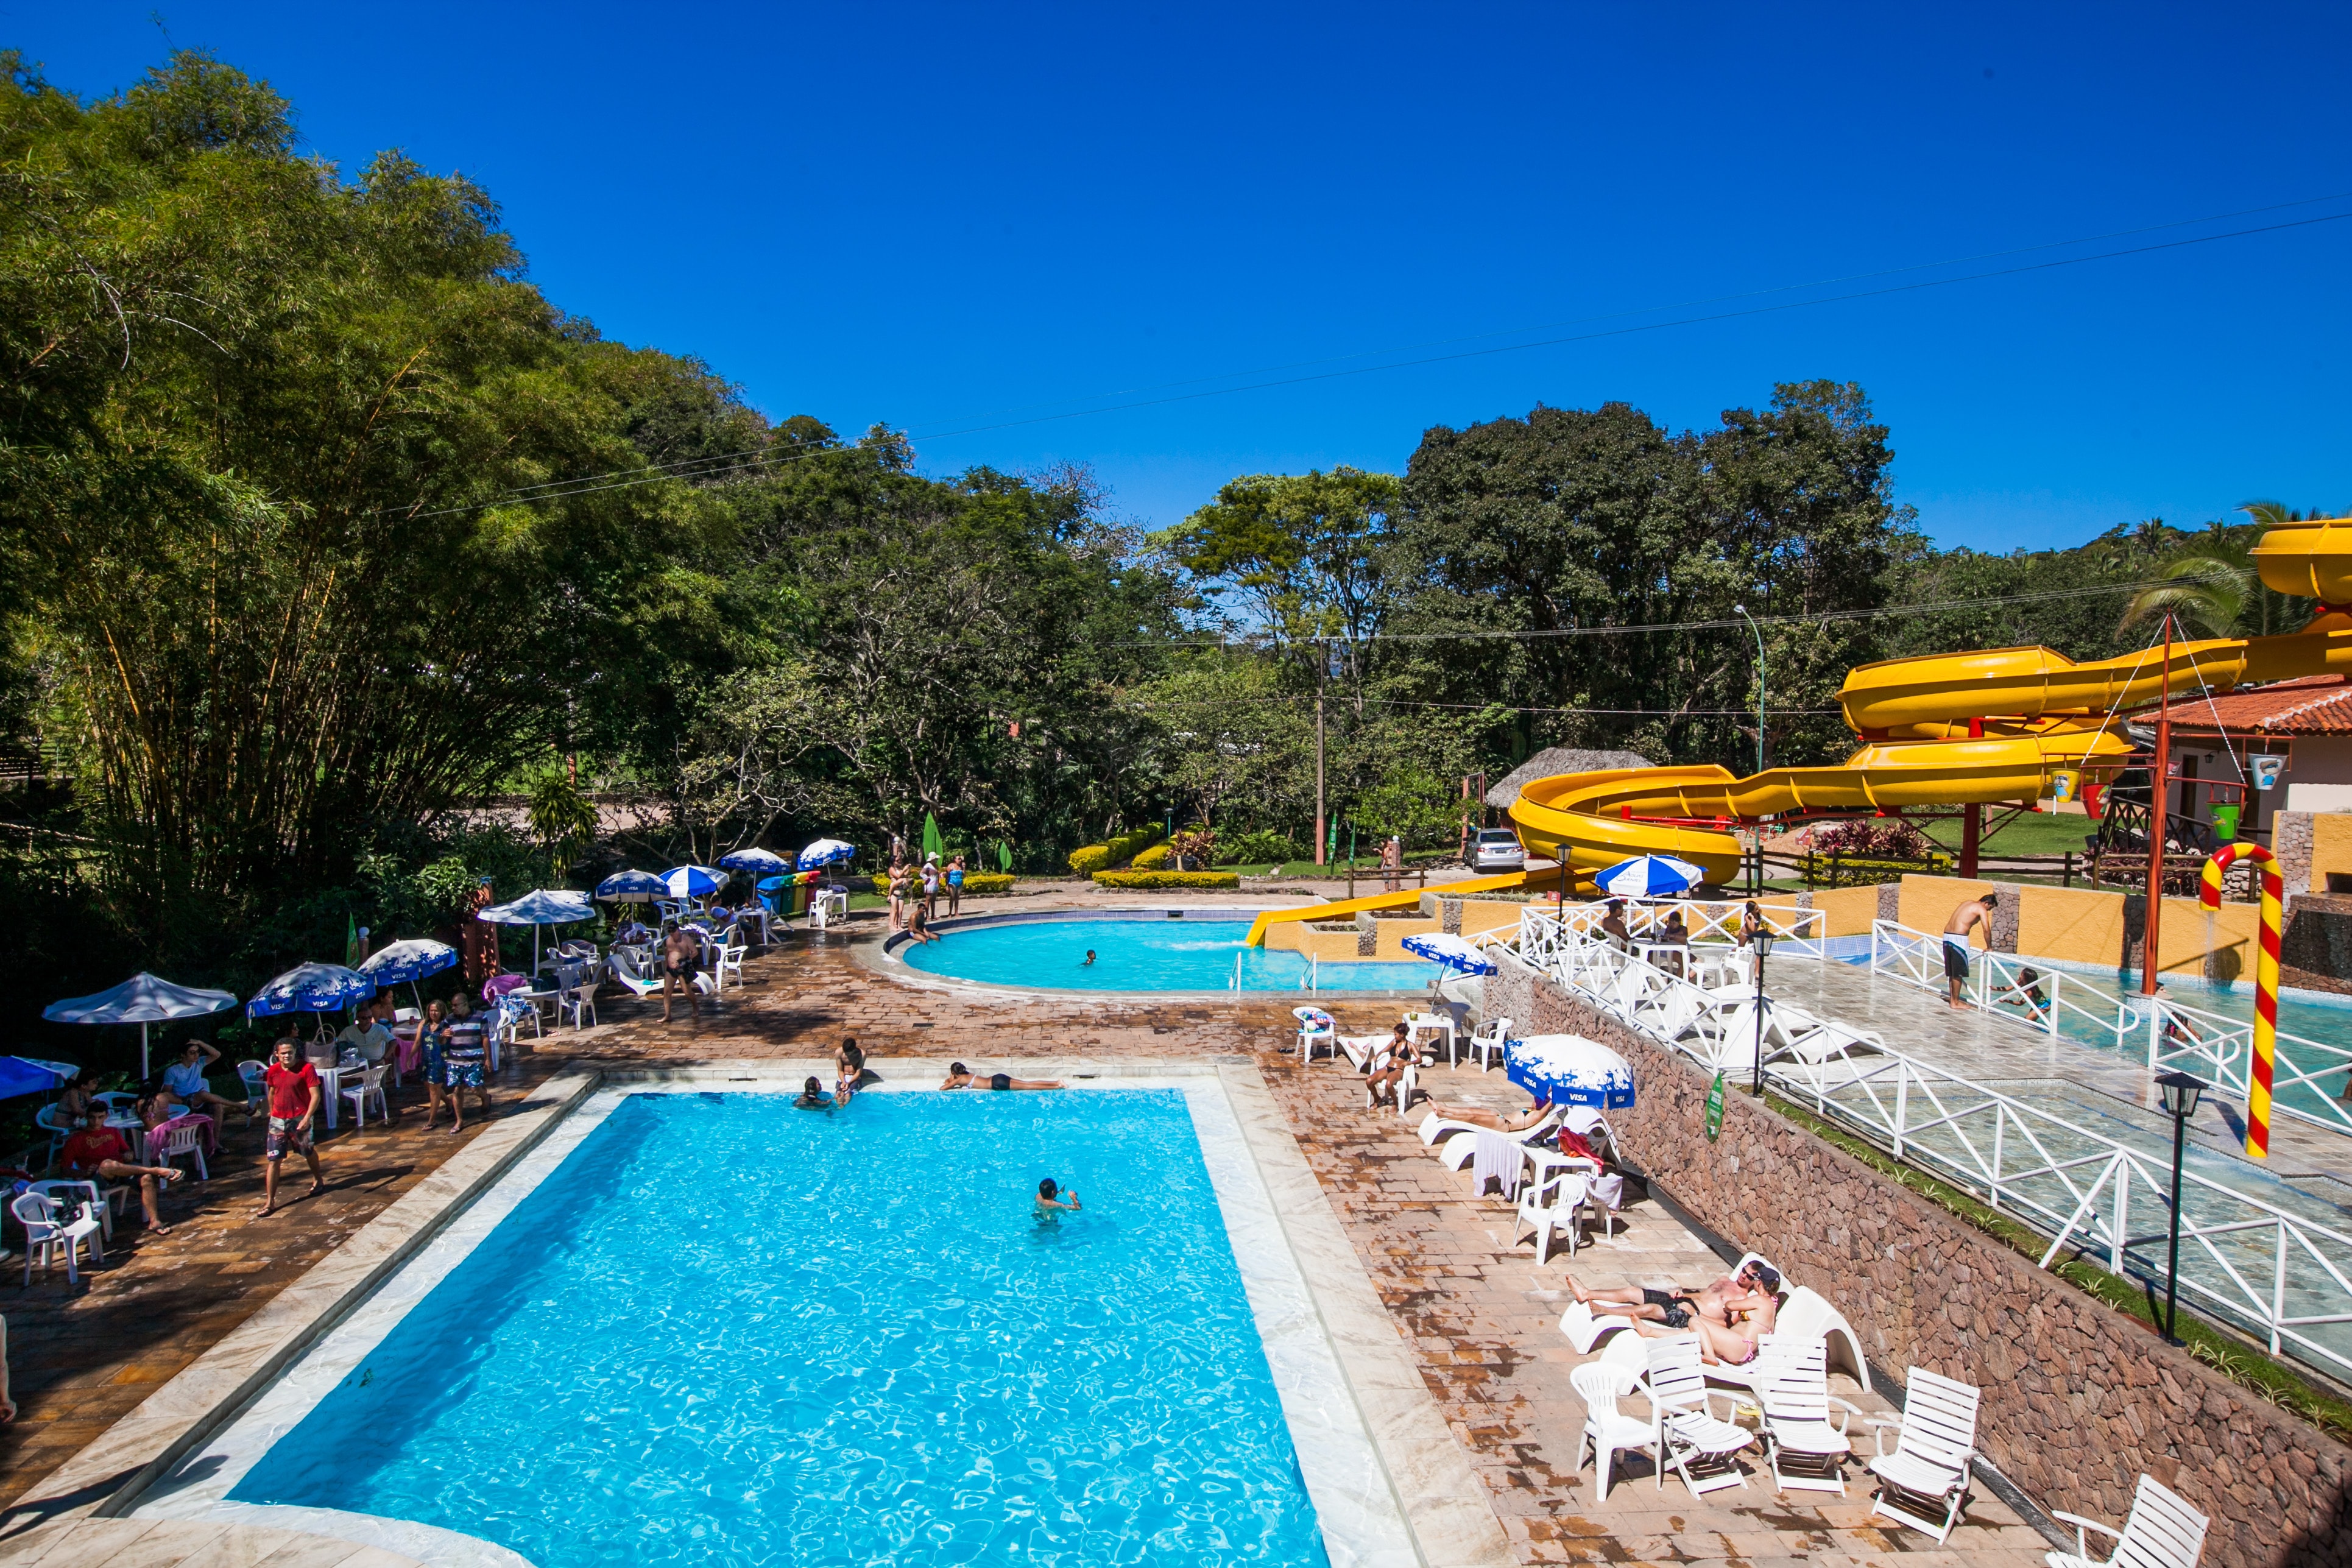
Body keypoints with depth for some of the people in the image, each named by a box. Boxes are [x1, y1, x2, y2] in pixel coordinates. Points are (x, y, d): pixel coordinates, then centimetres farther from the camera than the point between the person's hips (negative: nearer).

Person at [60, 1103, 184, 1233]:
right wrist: (84, 1172, -12)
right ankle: (158, 1171, -36)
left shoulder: (113, 1132, 23)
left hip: (122, 1172, 4)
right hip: (97, 1177, -4)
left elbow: (127, 1151, 28)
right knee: (107, 1164, -40)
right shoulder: (76, 1140, 10)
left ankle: (154, 1221, -33)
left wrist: (128, 1155, 4)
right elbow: (64, 1169, 6)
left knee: (147, 1178, -29)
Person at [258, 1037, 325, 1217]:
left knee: (309, 1153, 17)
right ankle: (270, 1202, 1)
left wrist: (307, 1118, -25)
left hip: (300, 1119, -3)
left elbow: (315, 1095, -17)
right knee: (273, 1160, -2)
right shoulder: (273, 1070, 1)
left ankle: (318, 1179, 43)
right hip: (278, 1120, 3)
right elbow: (272, 1093, 18)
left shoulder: (306, 1069, -14)